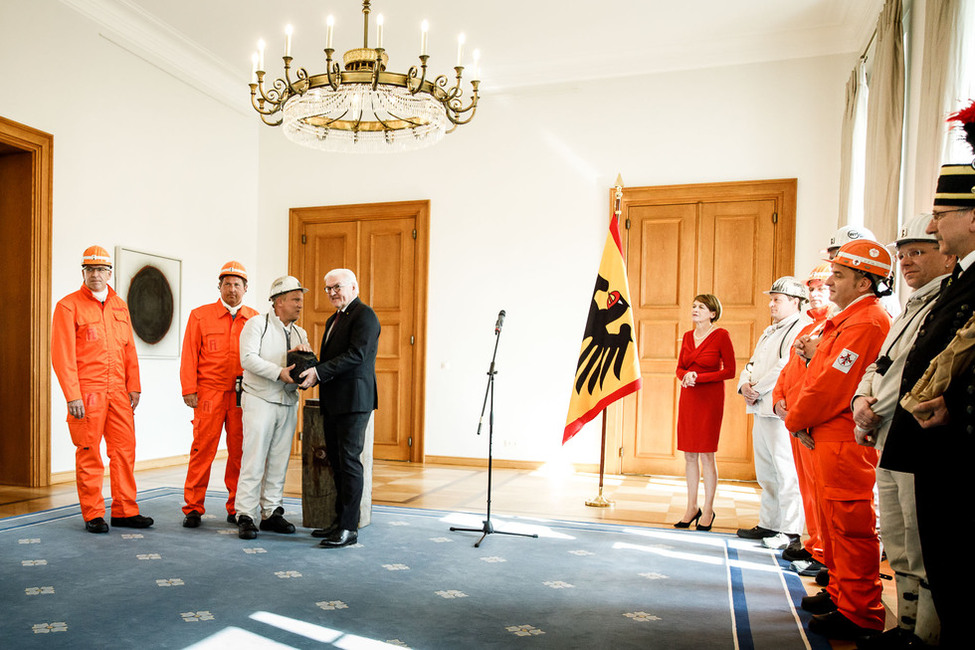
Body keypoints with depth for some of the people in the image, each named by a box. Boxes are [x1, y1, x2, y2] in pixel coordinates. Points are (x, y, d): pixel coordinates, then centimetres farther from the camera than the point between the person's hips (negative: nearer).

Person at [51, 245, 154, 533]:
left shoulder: (120, 306, 14)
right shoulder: (69, 306, -3)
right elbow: (62, 355, -7)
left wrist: (134, 386, 7)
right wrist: (72, 396, -13)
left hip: (118, 391, 5)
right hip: (87, 392, -5)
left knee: (124, 449, 6)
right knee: (89, 453, 2)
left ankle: (125, 511, 15)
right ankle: (93, 515, 13)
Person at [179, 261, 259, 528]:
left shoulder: (255, 319, 11)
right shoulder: (200, 316, 7)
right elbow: (189, 355, 5)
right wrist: (189, 390, -3)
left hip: (243, 396, 2)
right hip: (209, 393, -1)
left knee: (240, 452, 4)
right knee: (202, 450, -2)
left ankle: (237, 509, 15)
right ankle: (193, 509, 11)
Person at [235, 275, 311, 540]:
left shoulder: (300, 334, 17)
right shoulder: (257, 324, -1)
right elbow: (248, 359, -14)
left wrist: (304, 355, -9)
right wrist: (280, 372, -20)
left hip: (288, 403, 6)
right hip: (260, 401, -6)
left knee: (279, 461, 8)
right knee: (254, 460, -6)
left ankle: (271, 513, 16)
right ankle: (245, 516, 0)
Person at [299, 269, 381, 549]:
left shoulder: (364, 315, -8)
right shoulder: (333, 320, 22)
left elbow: (356, 354, -19)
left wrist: (318, 372, -21)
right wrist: (310, 373, 2)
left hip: (353, 400, -9)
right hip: (333, 402, 9)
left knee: (349, 461, -6)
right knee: (336, 461, 13)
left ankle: (349, 528, 0)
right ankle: (340, 521, 22)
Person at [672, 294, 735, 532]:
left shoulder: (721, 335, -7)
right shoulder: (688, 336, 10)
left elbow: (730, 370, -9)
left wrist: (699, 377, -15)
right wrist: (685, 376, -9)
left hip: (710, 398, -5)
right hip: (688, 398, 5)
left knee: (706, 454, -2)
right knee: (689, 454, 8)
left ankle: (707, 510, 11)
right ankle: (692, 508, 19)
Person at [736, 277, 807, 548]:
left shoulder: (801, 328, -8)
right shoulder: (769, 331, 22)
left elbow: (786, 368, -18)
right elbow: (752, 363, 21)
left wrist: (757, 389, -11)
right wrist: (745, 385, 1)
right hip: (761, 410, 9)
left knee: (786, 472, -5)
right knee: (766, 473, 15)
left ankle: (790, 530, 3)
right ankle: (768, 524, 24)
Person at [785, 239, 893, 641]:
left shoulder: (864, 323, -18)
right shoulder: (852, 318, 17)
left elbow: (832, 386, -20)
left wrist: (796, 421, -7)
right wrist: (801, 419, 7)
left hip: (845, 441, -11)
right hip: (830, 436, 11)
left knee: (850, 524, -2)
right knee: (832, 518, 18)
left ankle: (859, 615, 8)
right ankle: (840, 593, 31)